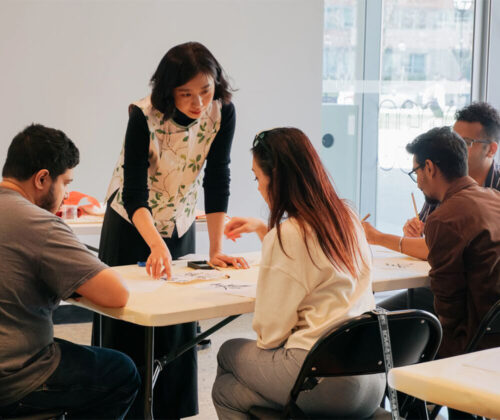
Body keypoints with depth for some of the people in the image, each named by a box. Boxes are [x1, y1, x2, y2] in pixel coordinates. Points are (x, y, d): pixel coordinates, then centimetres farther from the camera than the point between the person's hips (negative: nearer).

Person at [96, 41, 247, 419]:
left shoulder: (222, 112, -18)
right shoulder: (144, 115, -27)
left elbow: (217, 181, -14)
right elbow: (134, 194, -31)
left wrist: (216, 249, -17)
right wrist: (157, 246, -45)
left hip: (180, 227, 3)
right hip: (132, 226, -3)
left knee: (178, 327, 7)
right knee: (128, 328, 1)